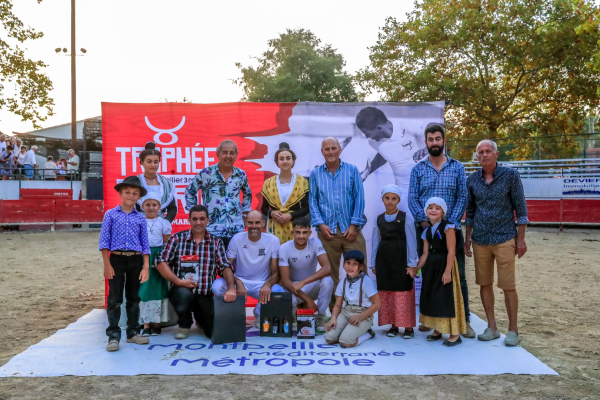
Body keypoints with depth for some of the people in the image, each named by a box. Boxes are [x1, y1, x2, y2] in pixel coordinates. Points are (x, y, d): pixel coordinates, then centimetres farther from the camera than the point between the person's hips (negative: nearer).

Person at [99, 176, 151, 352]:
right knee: (114, 299, 0)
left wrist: (146, 267, -1)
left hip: (136, 260, 3)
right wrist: (107, 265, -9)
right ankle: (113, 336, 7)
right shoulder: (111, 214, 0)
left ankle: (133, 333, 23)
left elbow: (145, 244, 6)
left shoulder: (140, 218, 6)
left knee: (134, 298, 12)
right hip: (117, 259, -2)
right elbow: (104, 240, -3)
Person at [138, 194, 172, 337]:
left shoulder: (164, 223, 2)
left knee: (157, 289, 3)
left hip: (158, 257, -1)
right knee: (143, 289, 4)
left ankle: (156, 323, 13)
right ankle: (146, 325, 11)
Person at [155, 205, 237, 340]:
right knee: (185, 294, -37)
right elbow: (161, 262, -6)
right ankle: (184, 324, -1)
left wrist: (231, 288, -21)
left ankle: (200, 318, 36)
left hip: (206, 296, 2)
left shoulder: (216, 242, 4)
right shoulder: (177, 238, -1)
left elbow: (225, 267, -3)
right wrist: (178, 281, -16)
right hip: (181, 290, -2)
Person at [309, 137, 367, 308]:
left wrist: (354, 225, -7)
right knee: (330, 273, 7)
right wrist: (321, 224, -6)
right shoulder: (315, 174, 8)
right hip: (328, 231, 1)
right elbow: (313, 201, 6)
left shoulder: (352, 170, 5)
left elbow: (359, 199, 1)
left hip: (351, 230, -1)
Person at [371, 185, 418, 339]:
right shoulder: (379, 219, 10)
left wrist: (412, 263, -8)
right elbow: (375, 243, 12)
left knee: (403, 293, -3)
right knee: (386, 293, 7)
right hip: (384, 258, 4)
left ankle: (408, 327, 6)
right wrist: (373, 264, 11)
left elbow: (411, 241, -3)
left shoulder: (405, 217, -2)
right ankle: (393, 325, 18)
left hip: (400, 258, -4)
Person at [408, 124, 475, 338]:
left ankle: (464, 320, 10)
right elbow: (412, 199, 1)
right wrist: (424, 221, -12)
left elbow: (462, 197, 0)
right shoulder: (418, 169, 6)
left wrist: (451, 223, -11)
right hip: (425, 229, 1)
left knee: (458, 275, 1)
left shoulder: (457, 167, 6)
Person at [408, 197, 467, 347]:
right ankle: (437, 330, 26)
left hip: (445, 265, -7)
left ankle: (455, 334, 4)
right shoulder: (427, 231, 10)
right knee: (432, 297, 12)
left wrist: (447, 271, -22)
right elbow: (425, 254, 8)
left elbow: (451, 251, -16)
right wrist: (416, 269, -3)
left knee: (447, 298, -5)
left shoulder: (447, 227, -10)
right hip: (431, 267, 7)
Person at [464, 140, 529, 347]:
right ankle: (492, 327, 21)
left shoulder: (510, 175, -4)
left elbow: (520, 208, -2)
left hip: (504, 238, -3)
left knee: (508, 285, -1)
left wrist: (521, 238, -5)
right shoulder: (472, 180, 5)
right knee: (484, 284, 8)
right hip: (480, 240, 4)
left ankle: (513, 330, 13)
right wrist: (467, 238, 12)